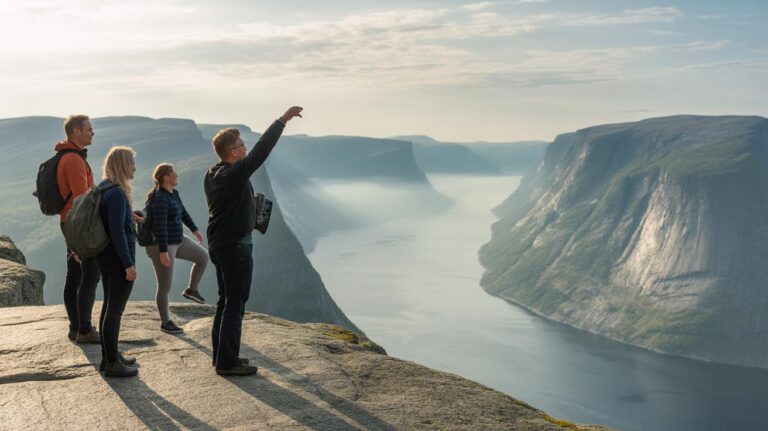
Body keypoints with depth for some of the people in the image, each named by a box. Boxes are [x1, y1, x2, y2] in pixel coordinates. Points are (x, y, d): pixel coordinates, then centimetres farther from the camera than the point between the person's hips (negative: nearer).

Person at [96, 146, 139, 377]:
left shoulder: (103, 189, 10)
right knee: (115, 309, -3)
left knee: (109, 307, 17)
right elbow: (118, 231, -22)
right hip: (118, 258, -10)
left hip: (105, 257, 10)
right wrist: (128, 264, -19)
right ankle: (112, 363, 4)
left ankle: (109, 356, 27)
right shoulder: (117, 193, -19)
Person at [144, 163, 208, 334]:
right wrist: (163, 251, -30)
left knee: (203, 257, 6)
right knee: (165, 286, 0)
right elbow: (160, 226, -28)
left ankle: (191, 290, 21)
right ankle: (165, 322, 15)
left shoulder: (173, 193, 6)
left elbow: (182, 212, 20)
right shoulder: (160, 198, -23)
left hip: (176, 241, 9)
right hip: (161, 245, -9)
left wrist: (194, 229, 26)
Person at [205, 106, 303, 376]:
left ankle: (222, 355, 26)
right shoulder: (235, 174, -21)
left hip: (218, 244, 10)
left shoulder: (211, 176, 6)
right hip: (236, 247, -10)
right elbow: (260, 151, -24)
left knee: (226, 301, 17)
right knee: (235, 304, -2)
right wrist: (282, 121, -21)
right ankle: (227, 363, 4)